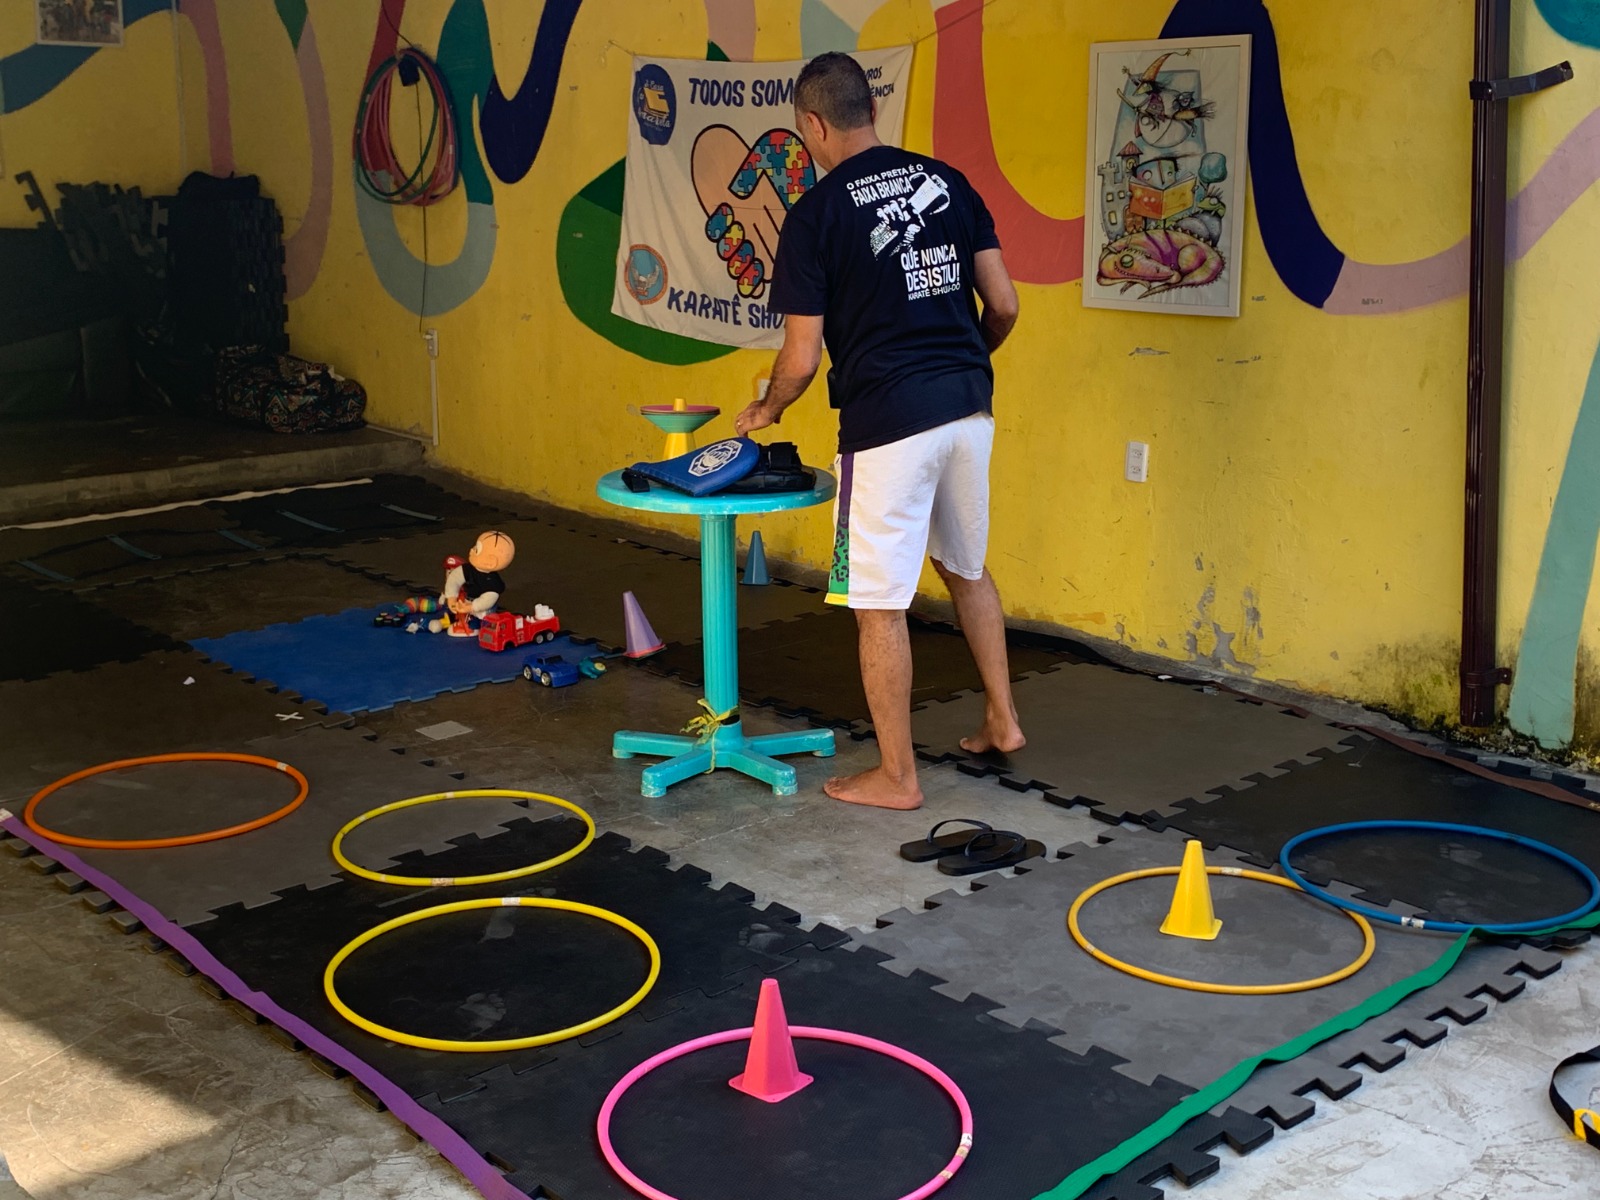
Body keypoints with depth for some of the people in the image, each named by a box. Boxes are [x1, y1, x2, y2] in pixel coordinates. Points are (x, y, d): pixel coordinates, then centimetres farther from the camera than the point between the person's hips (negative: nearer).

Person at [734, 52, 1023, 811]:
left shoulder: (817, 212, -8)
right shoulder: (946, 182, 7)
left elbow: (802, 358, -7)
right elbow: (1003, 305, 7)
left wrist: (766, 410, 13)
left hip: (888, 421, -6)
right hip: (968, 407, 6)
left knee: (880, 604, 5)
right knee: (967, 568, 25)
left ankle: (897, 776, 13)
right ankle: (1002, 719, 33)